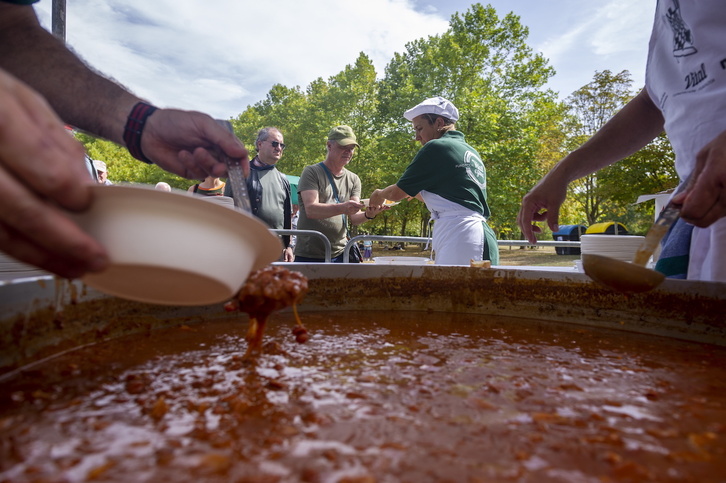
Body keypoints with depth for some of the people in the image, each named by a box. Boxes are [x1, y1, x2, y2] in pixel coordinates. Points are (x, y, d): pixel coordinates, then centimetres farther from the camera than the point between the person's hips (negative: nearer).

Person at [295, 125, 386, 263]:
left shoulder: (353, 179, 11)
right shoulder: (311, 172, -3)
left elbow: (354, 218, 2)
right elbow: (311, 210, -17)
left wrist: (368, 214, -21)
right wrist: (343, 208, -33)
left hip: (340, 255, 4)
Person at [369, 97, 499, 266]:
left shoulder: (436, 147, -5)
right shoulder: (471, 152, 21)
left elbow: (397, 193, 0)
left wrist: (380, 195, 21)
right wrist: (415, 192, 36)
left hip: (458, 237, -9)